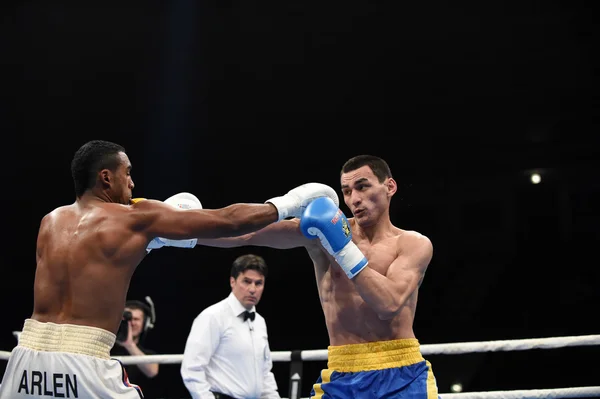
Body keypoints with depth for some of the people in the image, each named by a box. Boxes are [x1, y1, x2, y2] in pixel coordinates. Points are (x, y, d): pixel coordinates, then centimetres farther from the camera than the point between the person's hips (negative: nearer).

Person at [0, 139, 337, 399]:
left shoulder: (51, 221, 15)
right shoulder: (137, 218, 0)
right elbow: (227, 221, 4)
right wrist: (287, 205, 17)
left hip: (28, 357, 5)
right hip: (82, 364, -5)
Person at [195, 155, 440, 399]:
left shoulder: (415, 244, 0)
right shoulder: (325, 227, 2)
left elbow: (390, 304, -16)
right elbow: (247, 233, -8)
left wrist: (344, 249, -17)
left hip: (403, 376, -1)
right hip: (342, 377, 1)